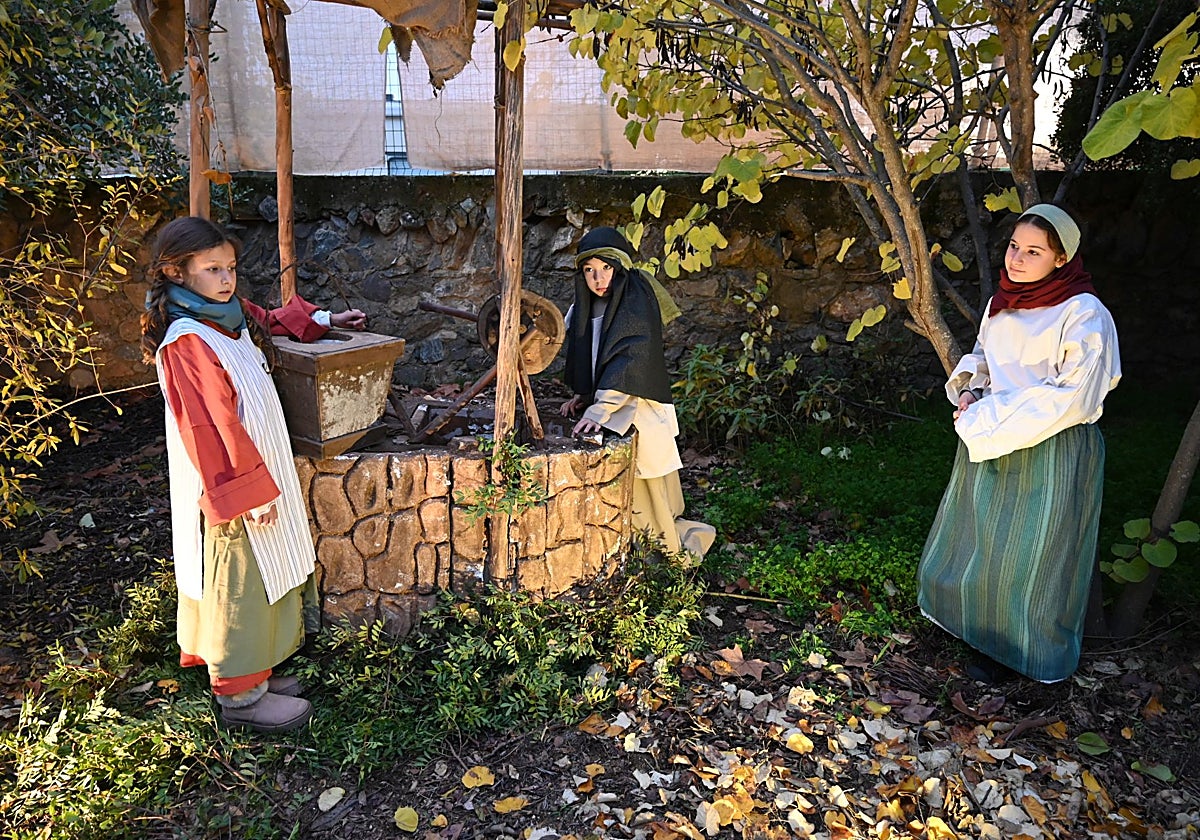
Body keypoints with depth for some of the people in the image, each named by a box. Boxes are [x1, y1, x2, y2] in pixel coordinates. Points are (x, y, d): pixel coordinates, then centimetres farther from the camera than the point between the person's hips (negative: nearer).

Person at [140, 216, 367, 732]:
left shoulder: (232, 316, 5)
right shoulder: (187, 343, -22)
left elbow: (273, 320, 29)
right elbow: (213, 428, -24)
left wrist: (325, 321, 26)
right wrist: (253, 492, -20)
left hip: (256, 472, 9)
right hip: (231, 487, -9)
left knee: (258, 580, 18)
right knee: (238, 585, 3)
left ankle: (251, 671, 33)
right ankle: (240, 697, 17)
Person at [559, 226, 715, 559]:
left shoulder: (636, 301, -15)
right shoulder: (587, 306, 9)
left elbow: (631, 361, -25)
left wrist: (599, 410, -32)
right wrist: (584, 394, 6)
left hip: (636, 412, -8)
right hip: (604, 405, 8)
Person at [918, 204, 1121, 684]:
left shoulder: (1084, 316, -17)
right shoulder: (1001, 303, 4)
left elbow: (1070, 398, -22)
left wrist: (987, 416, -19)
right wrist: (968, 391, -4)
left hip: (1053, 453, -7)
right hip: (990, 447, 7)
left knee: (1032, 554, 7)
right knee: (982, 541, 18)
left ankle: (1032, 651, 29)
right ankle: (992, 637, 40)